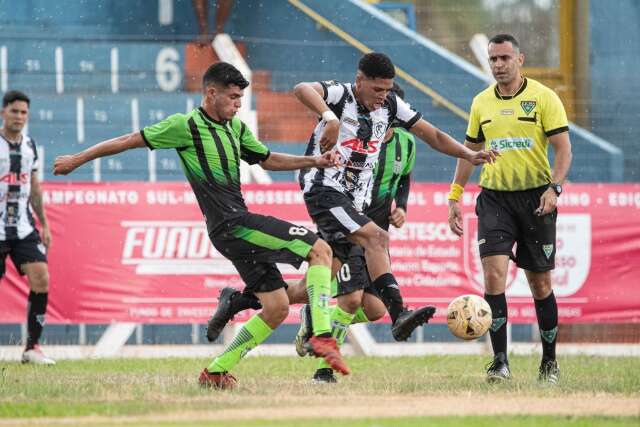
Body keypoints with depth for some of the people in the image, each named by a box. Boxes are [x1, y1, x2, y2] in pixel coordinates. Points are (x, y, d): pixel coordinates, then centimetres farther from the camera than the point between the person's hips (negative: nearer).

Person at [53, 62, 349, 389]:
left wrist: (315, 161, 17)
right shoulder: (186, 126, -7)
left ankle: (216, 372, 12)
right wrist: (77, 160, 6)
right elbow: (131, 141, -1)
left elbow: (268, 159, 30)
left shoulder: (236, 128, 17)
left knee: (276, 308, 7)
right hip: (230, 224, -9)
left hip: (239, 223, 9)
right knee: (320, 250, -15)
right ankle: (322, 335, -25)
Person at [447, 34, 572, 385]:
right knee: (494, 276, -14)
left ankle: (550, 363, 19)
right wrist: (454, 197, 12)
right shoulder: (481, 103, 8)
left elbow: (563, 148, -6)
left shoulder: (544, 98, -4)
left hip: (535, 198, -2)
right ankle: (500, 362, -13)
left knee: (540, 283, 5)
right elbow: (469, 151, 17)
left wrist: (554, 188, -21)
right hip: (495, 198, 2)